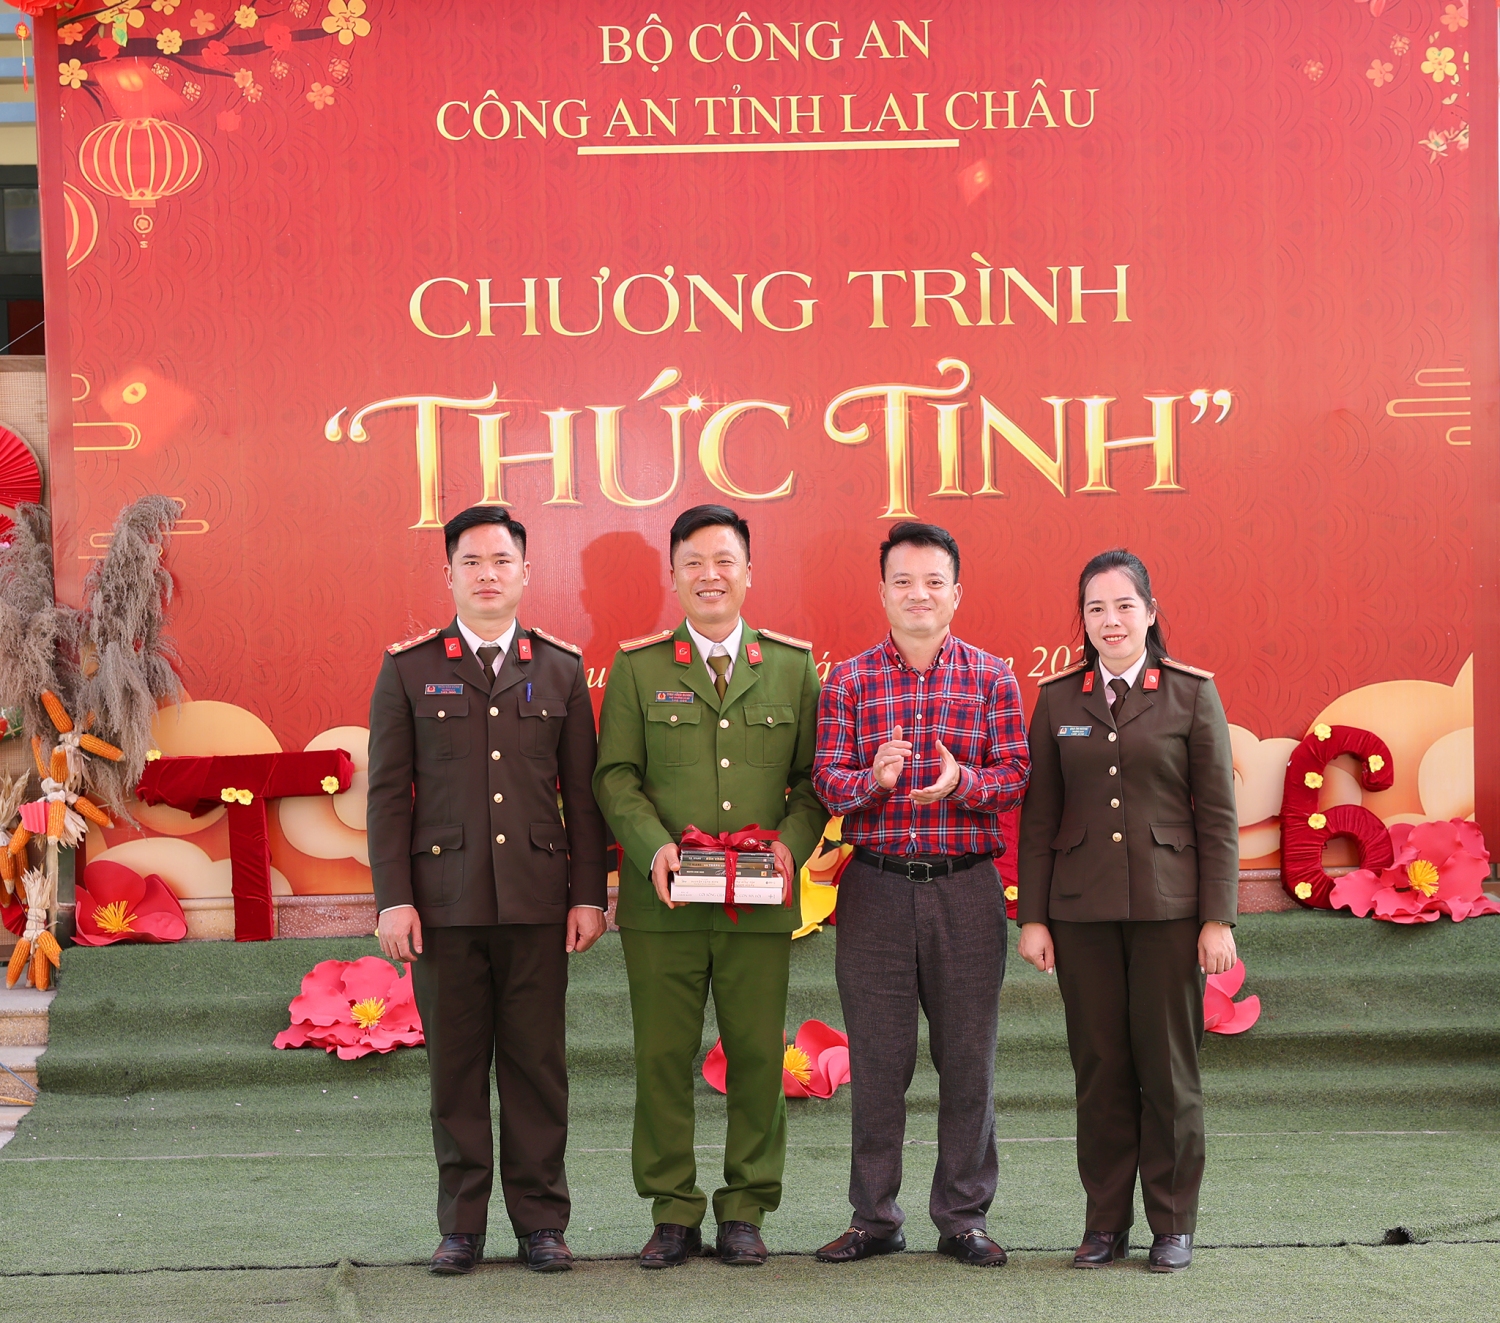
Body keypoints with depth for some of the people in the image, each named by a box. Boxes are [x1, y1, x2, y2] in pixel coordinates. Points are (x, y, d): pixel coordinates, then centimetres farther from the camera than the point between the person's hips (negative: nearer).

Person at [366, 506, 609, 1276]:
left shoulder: (560, 670, 10)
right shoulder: (408, 670, 6)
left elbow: (583, 791, 9)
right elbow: (387, 793, 3)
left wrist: (589, 893, 2)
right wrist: (393, 899, -4)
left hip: (536, 901, 1)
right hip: (445, 901, -1)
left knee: (536, 1066, 2)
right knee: (455, 1068, 3)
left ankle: (540, 1221, 11)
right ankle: (462, 1226, 12)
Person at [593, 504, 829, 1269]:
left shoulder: (793, 665, 10)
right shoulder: (636, 667, 6)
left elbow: (815, 776, 9)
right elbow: (615, 776, 3)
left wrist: (792, 844, -9)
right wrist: (653, 847, -14)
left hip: (760, 903, 1)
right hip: (662, 904, -1)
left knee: (757, 1056, 3)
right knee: (663, 1057, 2)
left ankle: (745, 1211, 15)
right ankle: (673, 1213, 13)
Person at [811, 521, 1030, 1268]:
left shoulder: (991, 679, 6)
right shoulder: (849, 682, 6)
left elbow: (1015, 777, 0)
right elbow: (826, 781, 0)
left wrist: (961, 783, -20)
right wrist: (874, 778, -21)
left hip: (966, 889, 0)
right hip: (875, 888, 0)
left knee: (967, 1057, 3)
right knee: (876, 1059, 3)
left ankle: (962, 1218, 14)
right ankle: (875, 1219, 14)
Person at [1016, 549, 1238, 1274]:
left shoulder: (1192, 694, 1)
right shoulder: (1058, 698, 7)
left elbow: (1217, 814, 0)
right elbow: (1039, 814, 8)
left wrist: (1218, 918, -5)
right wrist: (1032, 916, 3)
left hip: (1166, 906, -2)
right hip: (1082, 908, 2)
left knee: (1167, 1064, 3)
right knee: (1099, 1066, 5)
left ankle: (1173, 1223, 14)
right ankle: (1105, 1222, 15)